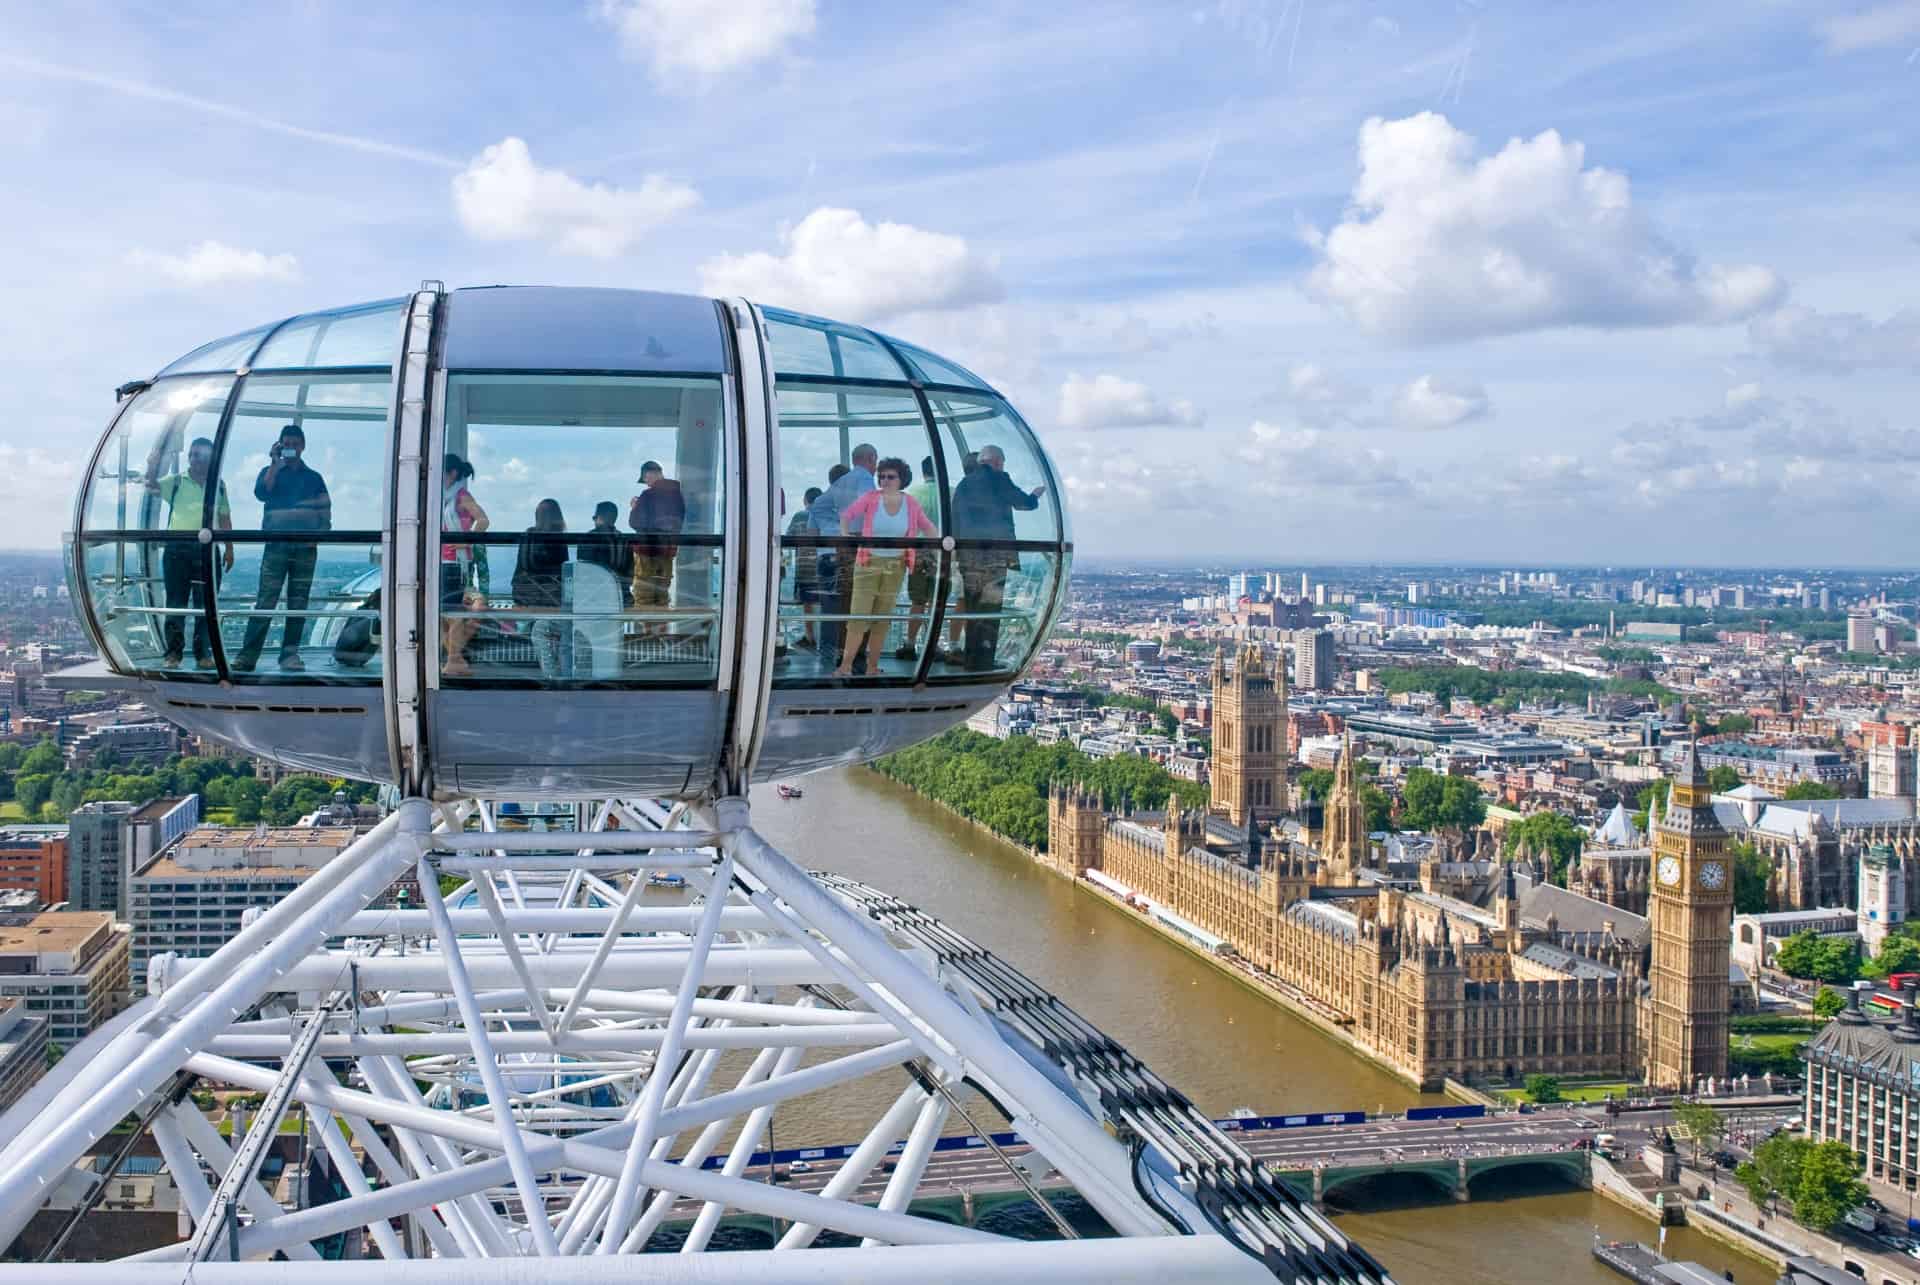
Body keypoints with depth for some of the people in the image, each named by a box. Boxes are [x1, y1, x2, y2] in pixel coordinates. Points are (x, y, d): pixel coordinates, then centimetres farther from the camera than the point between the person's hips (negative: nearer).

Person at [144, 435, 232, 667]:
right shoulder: (176, 482, 8)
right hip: (177, 546, -1)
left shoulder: (219, 486, 13)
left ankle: (203, 653, 6)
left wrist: (229, 549, 11)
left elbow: (225, 518, 15)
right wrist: (155, 458, -20)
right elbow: (152, 484, -8)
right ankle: (173, 651, 4)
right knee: (175, 601, 0)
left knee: (205, 603, 1)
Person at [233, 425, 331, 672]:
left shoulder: (314, 478, 16)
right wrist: (275, 464, -9)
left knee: (298, 602, 2)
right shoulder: (270, 471, 13)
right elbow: (261, 493, -7)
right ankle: (248, 655, -15)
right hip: (276, 545, -2)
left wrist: (319, 533, -4)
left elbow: (325, 512, 13)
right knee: (265, 600, -11)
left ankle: (290, 654, 6)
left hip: (305, 547, 2)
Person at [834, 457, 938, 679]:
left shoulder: (911, 503, 2)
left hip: (896, 566, 3)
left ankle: (872, 667, 14)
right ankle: (846, 666, -6)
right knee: (859, 615, -8)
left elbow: (927, 527, 13)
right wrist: (846, 536, -12)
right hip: (869, 563, -3)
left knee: (883, 618, 7)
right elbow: (846, 516, 3)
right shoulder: (871, 499, -5)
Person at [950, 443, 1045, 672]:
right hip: (995, 555, -5)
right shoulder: (998, 480, -4)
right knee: (990, 608, -3)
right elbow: (1023, 502, 5)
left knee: (972, 608, 11)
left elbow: (955, 520, 13)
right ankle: (984, 662, -7)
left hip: (968, 555, 5)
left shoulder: (963, 484, 12)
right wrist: (1035, 496, 27)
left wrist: (956, 551, 17)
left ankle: (971, 660, 13)